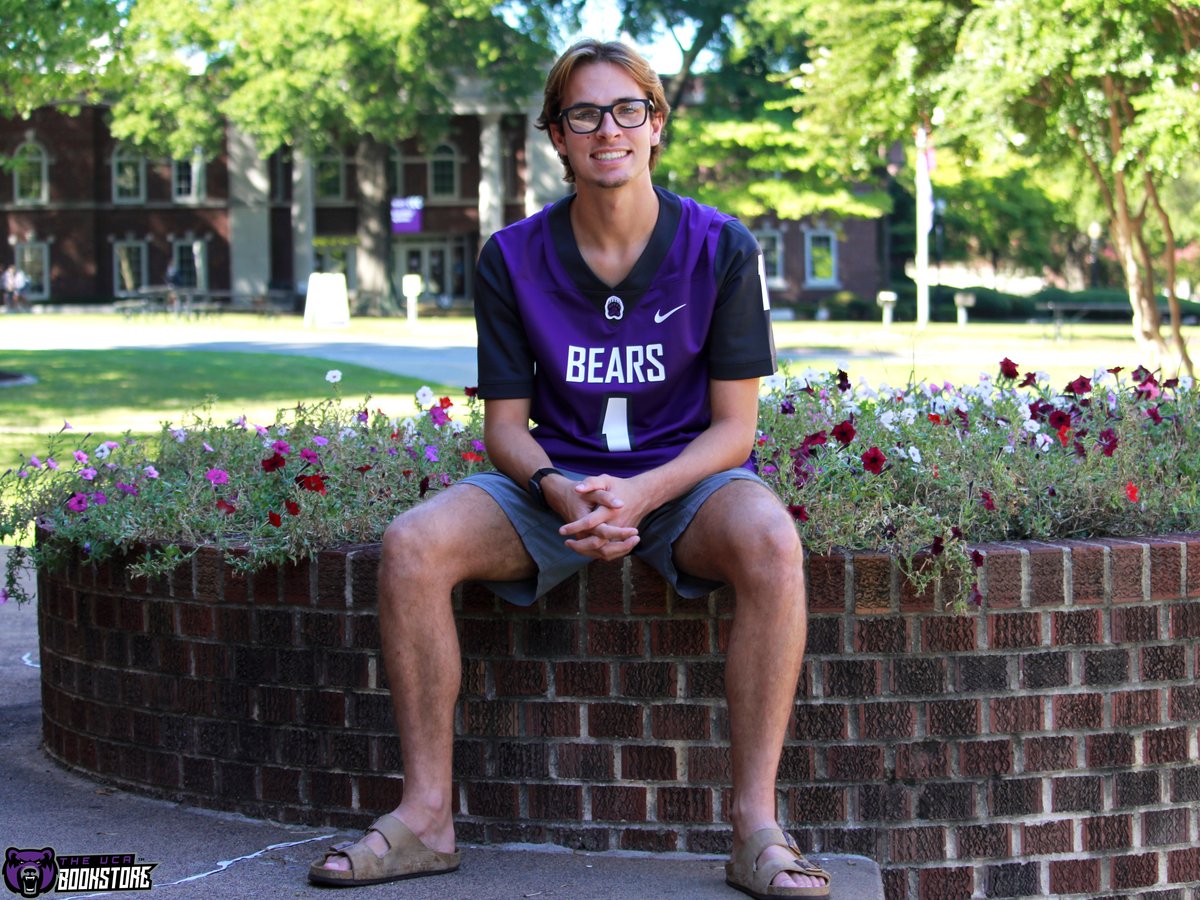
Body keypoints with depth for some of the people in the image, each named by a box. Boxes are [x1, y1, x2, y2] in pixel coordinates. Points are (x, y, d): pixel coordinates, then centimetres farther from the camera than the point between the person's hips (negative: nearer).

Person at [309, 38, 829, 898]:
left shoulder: (720, 247, -6)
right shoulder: (513, 258, -1)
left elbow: (734, 426, -7)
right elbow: (506, 426, 0)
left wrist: (639, 494, -25)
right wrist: (564, 496, -23)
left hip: (686, 478, -2)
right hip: (558, 480, 2)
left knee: (770, 541, -37)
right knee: (412, 545, -25)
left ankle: (757, 827, -32)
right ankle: (427, 815, -17)